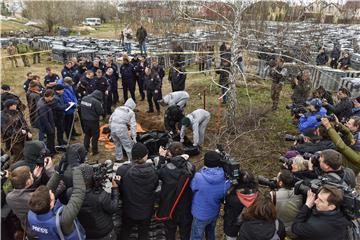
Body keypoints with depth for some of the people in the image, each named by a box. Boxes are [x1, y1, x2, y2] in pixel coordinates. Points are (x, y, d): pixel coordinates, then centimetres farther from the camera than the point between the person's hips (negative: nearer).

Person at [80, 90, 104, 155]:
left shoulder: (83, 99, 0)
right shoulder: (96, 102, -24)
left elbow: (80, 108, 10)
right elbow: (101, 112, -20)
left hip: (84, 120, 7)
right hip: (93, 121, -7)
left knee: (87, 134, 23)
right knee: (95, 135, 10)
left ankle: (85, 149, 33)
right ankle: (94, 150, 17)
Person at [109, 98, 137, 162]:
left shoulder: (118, 108, 20)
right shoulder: (131, 112, 7)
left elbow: (110, 119, 19)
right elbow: (133, 125, 2)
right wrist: (134, 138, 2)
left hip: (113, 127, 5)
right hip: (121, 128, -5)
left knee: (117, 144, 25)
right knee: (128, 145, 9)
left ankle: (118, 158, 36)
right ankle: (131, 159, 14)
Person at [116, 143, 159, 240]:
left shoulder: (122, 170, -27)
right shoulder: (151, 171, -24)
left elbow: (119, 188, -10)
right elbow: (155, 186, -6)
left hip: (129, 210, 0)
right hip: (146, 210, 0)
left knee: (125, 232, 29)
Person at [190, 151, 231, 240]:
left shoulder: (198, 177, -32)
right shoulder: (225, 179, -19)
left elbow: (192, 187, -11)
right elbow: (225, 196, -5)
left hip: (201, 215, -4)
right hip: (215, 213, 5)